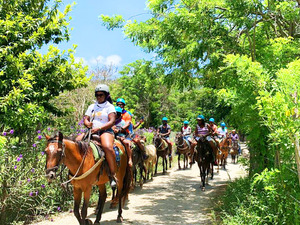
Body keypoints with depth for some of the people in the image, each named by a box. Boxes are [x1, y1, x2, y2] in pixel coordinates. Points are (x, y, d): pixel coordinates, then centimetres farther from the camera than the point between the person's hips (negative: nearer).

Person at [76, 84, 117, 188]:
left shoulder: (110, 107, 5)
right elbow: (85, 119, 18)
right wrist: (87, 123, -8)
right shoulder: (92, 106, 22)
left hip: (105, 131, -6)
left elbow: (112, 122, -7)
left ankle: (113, 175, -26)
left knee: (108, 147, -34)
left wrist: (99, 128, -19)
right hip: (91, 131, 6)